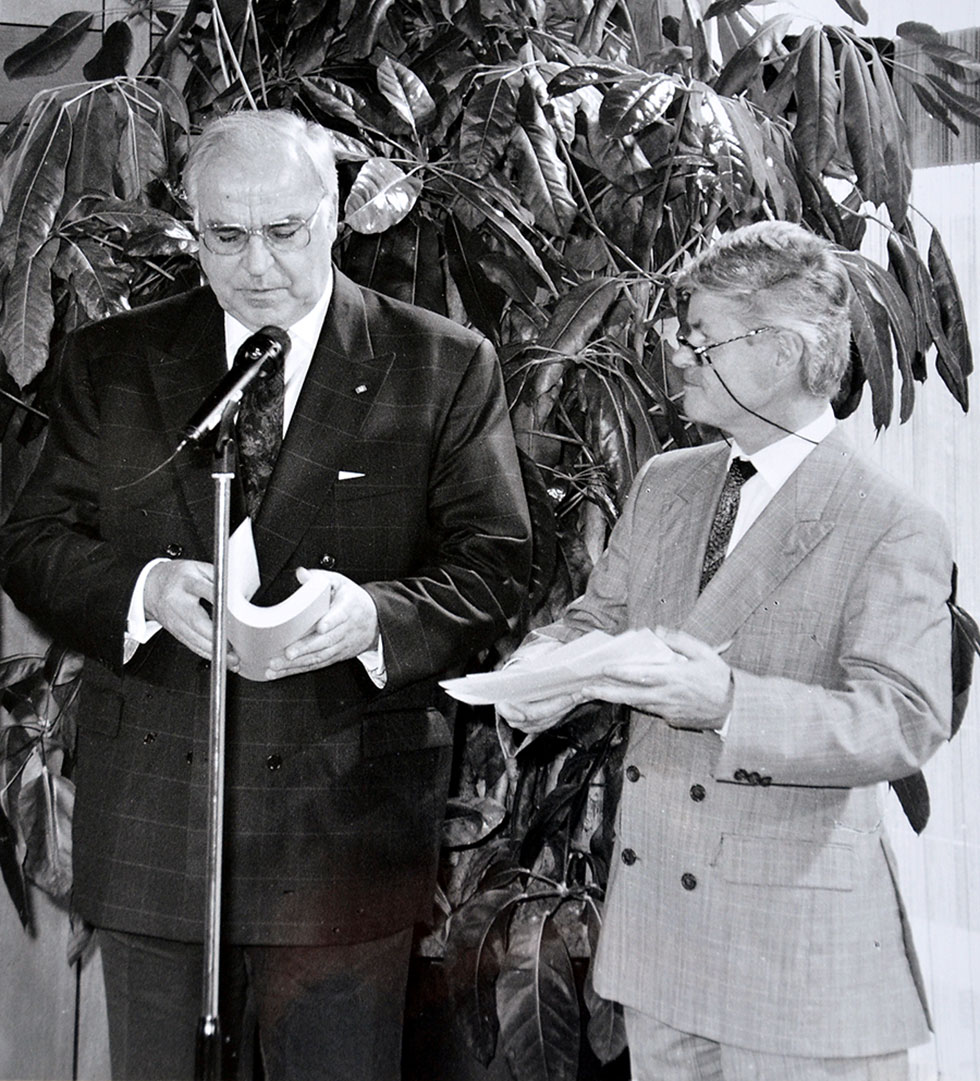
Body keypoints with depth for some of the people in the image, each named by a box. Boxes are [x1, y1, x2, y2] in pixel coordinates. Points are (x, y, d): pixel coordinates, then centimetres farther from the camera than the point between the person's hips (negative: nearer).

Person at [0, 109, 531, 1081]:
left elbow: (494, 566, -2)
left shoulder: (445, 369, 1)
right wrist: (144, 590, -17)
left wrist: (374, 614, -23)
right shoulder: (112, 362, 8)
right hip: (150, 821, 2)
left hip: (346, 816, -2)